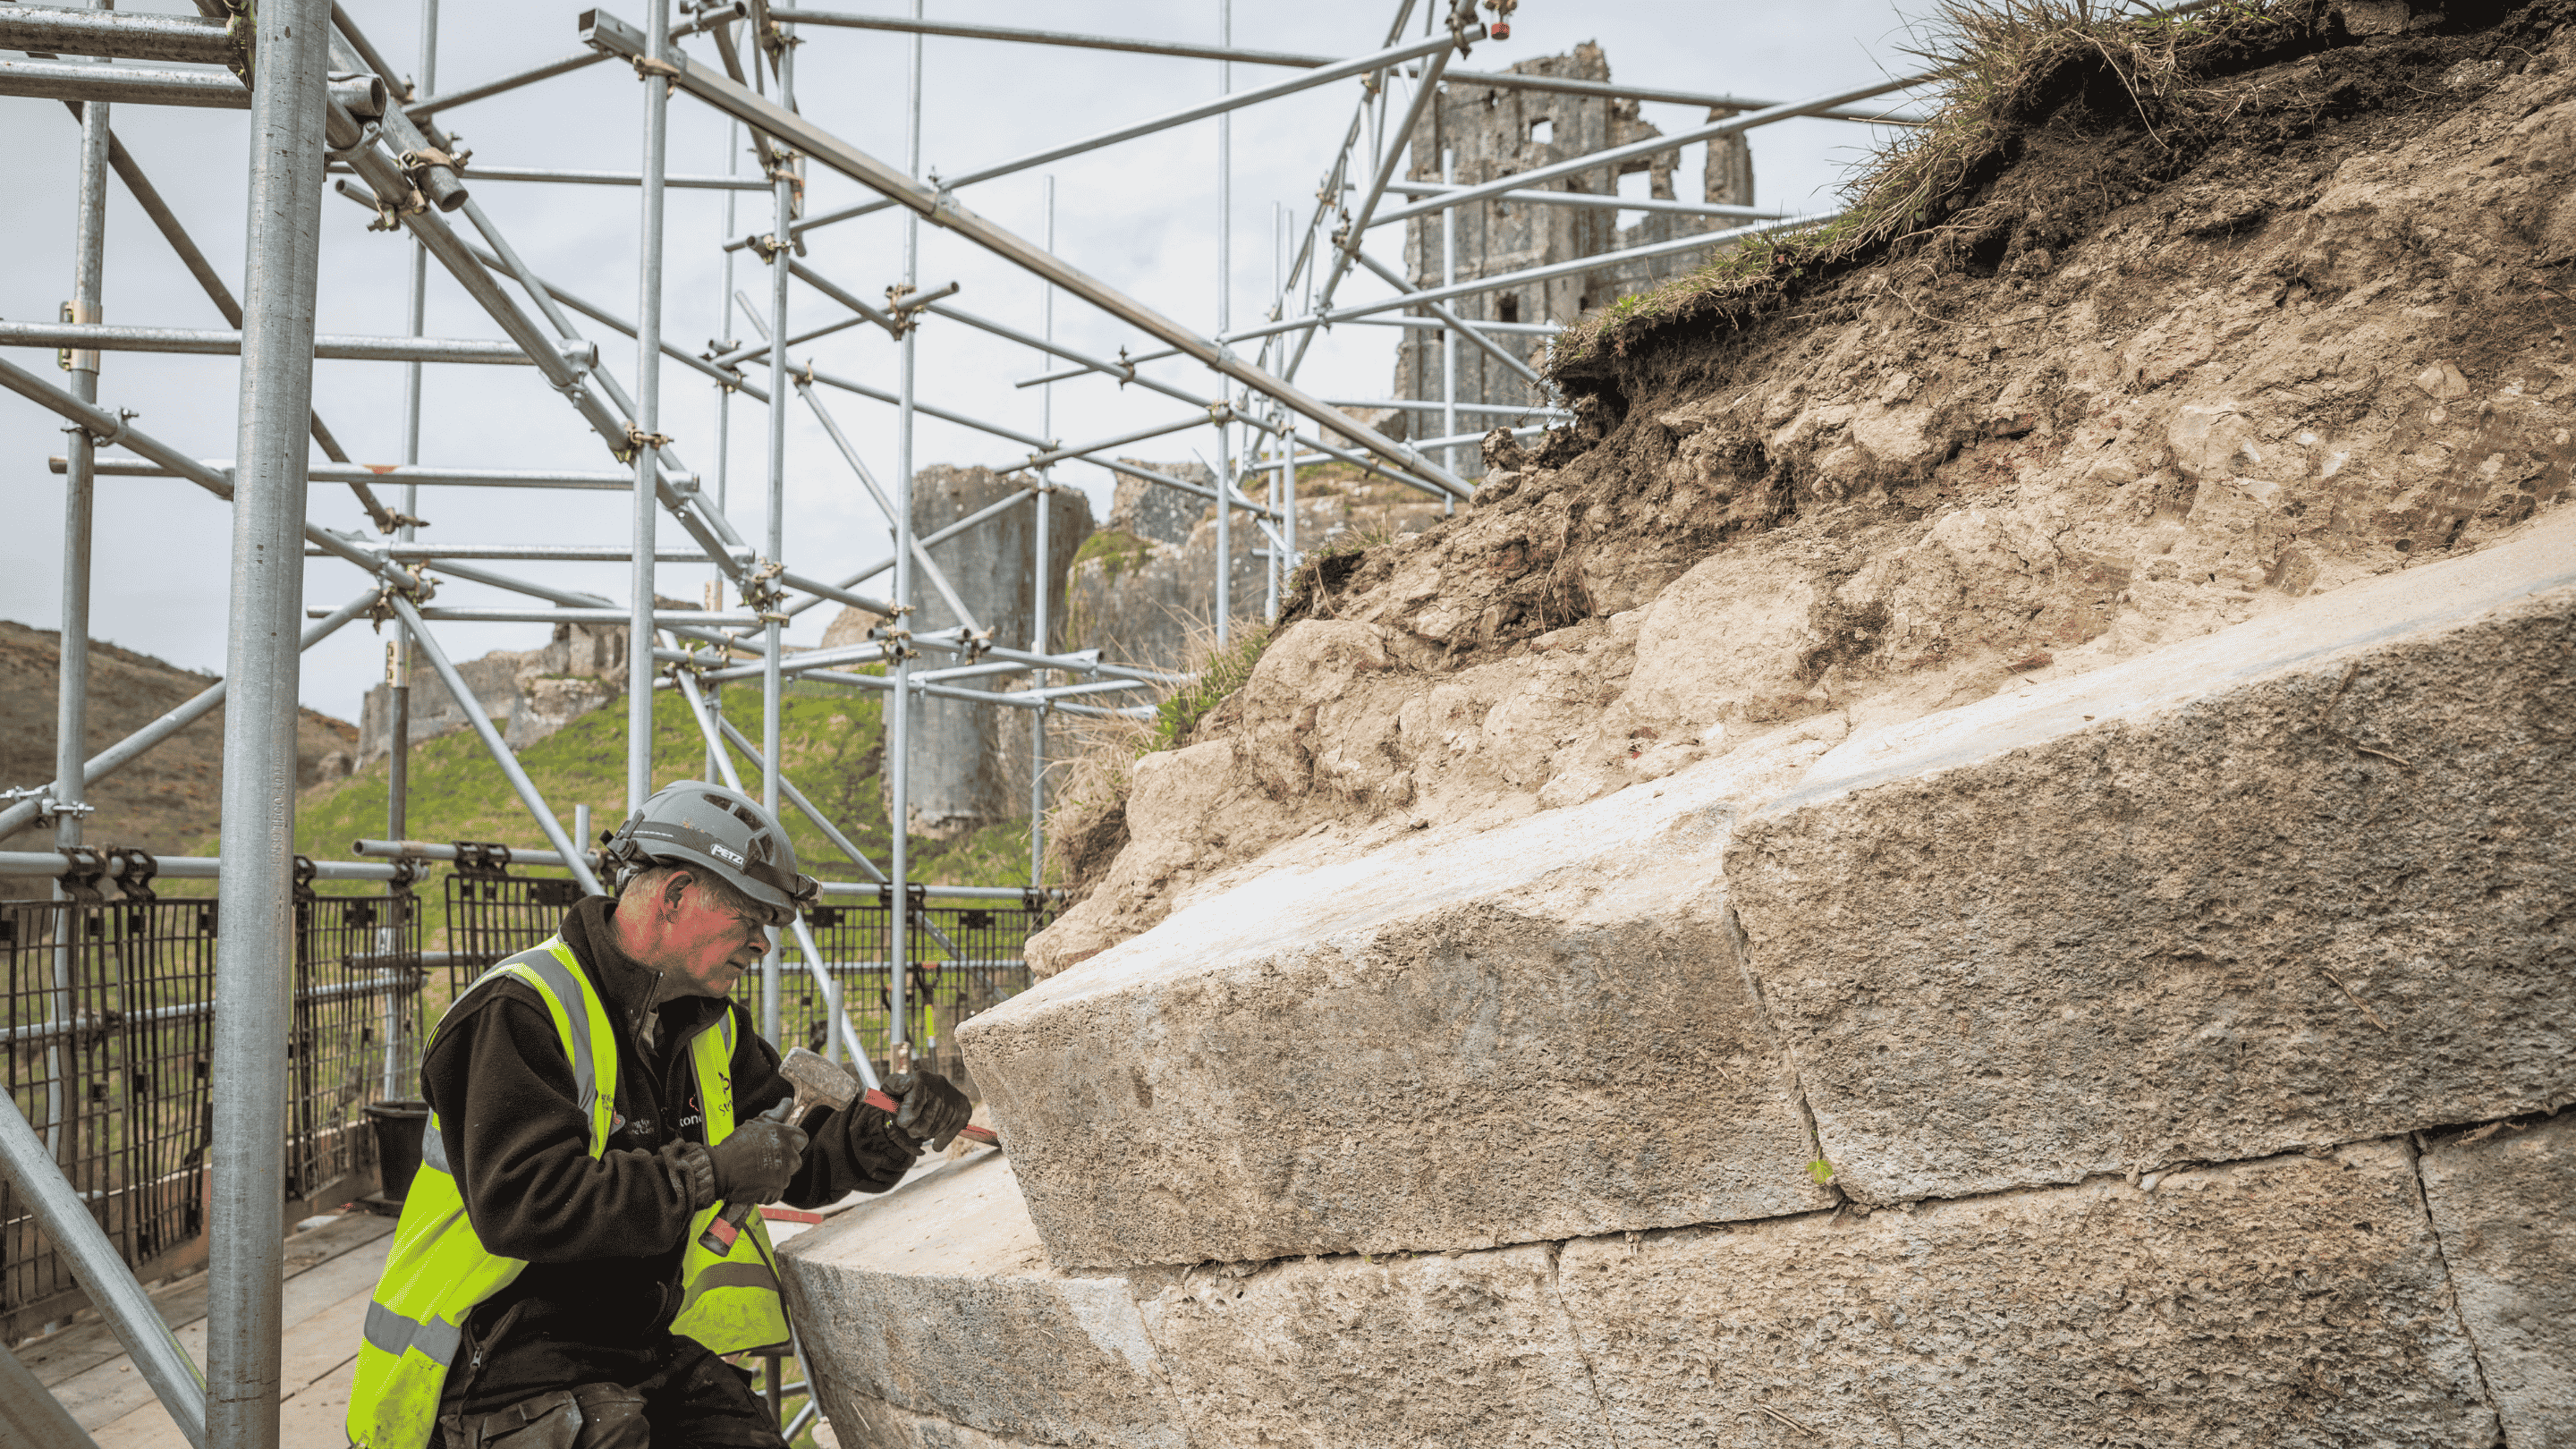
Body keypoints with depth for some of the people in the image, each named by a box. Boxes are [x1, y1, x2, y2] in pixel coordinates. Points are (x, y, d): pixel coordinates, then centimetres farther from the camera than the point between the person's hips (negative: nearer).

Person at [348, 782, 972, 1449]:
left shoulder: (711, 1027, 14)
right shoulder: (520, 1011, -13)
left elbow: (788, 1155, 19)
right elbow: (519, 1205, -23)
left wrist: (887, 1130, -1)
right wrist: (707, 1175, -22)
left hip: (653, 1350, 6)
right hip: (508, 1361, -6)